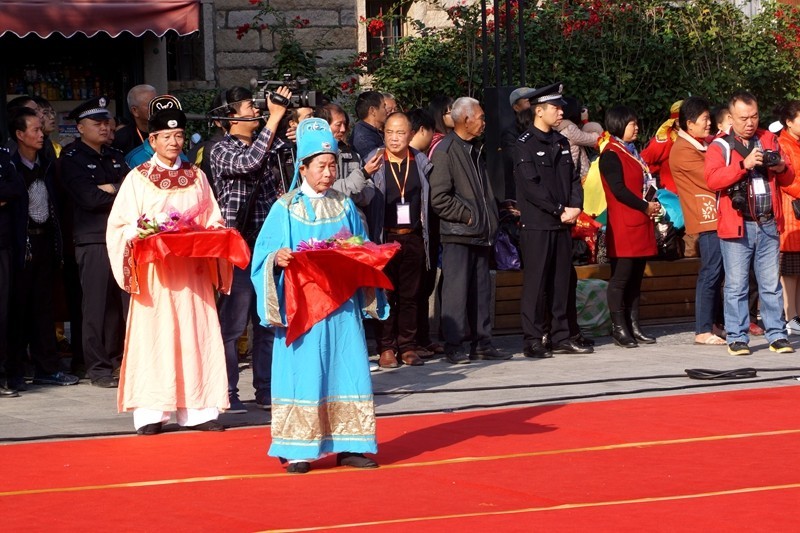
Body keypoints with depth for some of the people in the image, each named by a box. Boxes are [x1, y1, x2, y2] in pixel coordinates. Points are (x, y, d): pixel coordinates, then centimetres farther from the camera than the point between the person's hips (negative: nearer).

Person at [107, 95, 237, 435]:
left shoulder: (196, 177, 12)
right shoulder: (138, 178, 4)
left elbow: (211, 220, 14)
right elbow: (120, 226, 0)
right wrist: (139, 234, -20)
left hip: (192, 268, 3)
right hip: (154, 269, -3)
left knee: (196, 334, -1)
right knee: (154, 335, -5)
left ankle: (197, 410, 1)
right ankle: (150, 413, -4)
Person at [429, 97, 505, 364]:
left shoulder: (473, 151, 19)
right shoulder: (445, 151, -9)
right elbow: (439, 198, -16)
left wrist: (490, 220, 14)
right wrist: (467, 216, -13)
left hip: (479, 234, 8)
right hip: (457, 234, -8)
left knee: (481, 290, 9)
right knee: (456, 290, -7)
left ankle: (482, 343, 14)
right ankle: (454, 346, -3)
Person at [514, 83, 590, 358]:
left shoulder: (561, 142, 15)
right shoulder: (525, 144, -7)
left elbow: (573, 178, 16)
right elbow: (530, 187, -14)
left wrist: (575, 206, -2)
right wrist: (559, 210, -14)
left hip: (563, 222, 7)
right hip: (537, 225, -7)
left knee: (561, 281, 9)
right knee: (536, 283, -5)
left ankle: (560, 336, 15)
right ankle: (532, 341, -1)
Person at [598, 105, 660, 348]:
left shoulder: (632, 152, 19)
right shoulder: (611, 154, -9)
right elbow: (619, 190, -15)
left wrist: (653, 205, 5)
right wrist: (645, 207, -11)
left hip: (640, 225, 9)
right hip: (623, 227, -9)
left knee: (636, 277, 9)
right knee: (621, 277, -6)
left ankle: (633, 326, 13)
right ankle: (619, 328, -3)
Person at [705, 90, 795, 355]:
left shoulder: (769, 140, 14)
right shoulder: (720, 146, 1)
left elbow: (788, 179, 18)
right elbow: (713, 179, -15)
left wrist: (782, 169, -6)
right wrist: (744, 164, -24)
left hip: (768, 225, 3)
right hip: (737, 225, -3)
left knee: (771, 284, 6)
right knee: (736, 286, -1)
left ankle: (777, 335, 11)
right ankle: (737, 338, 5)